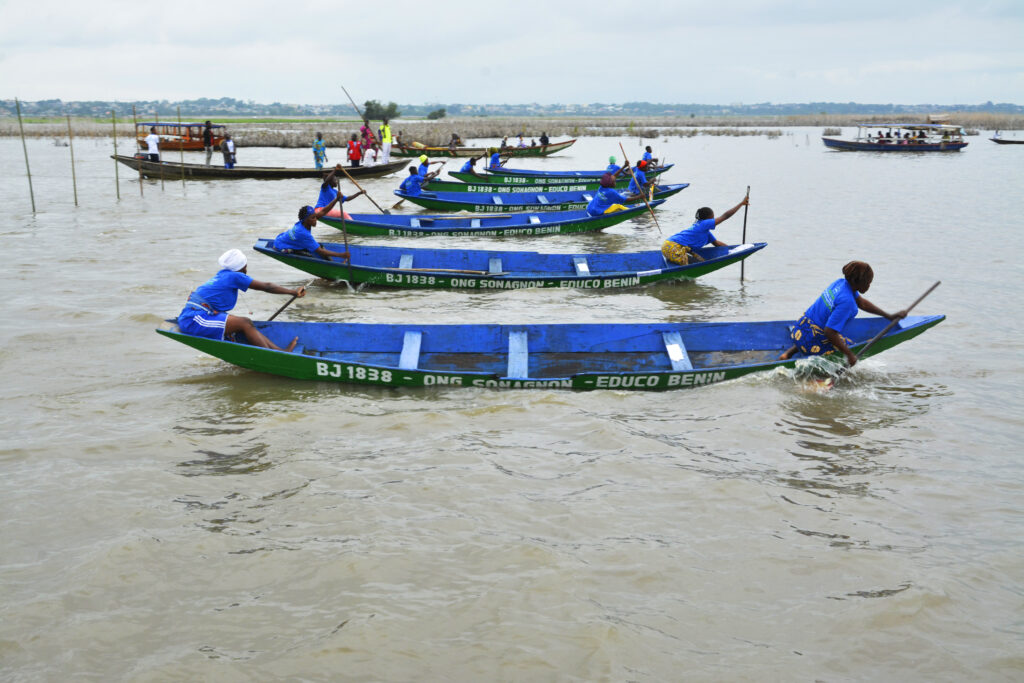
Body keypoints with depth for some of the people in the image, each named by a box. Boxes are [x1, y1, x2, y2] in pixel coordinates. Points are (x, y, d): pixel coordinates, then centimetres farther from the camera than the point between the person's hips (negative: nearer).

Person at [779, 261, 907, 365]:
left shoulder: (842, 283, 2)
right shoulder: (846, 301, -25)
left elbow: (862, 303, 19)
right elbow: (829, 332, -29)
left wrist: (889, 316, 21)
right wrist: (849, 354, -20)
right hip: (812, 340, -9)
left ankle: (789, 352, 21)